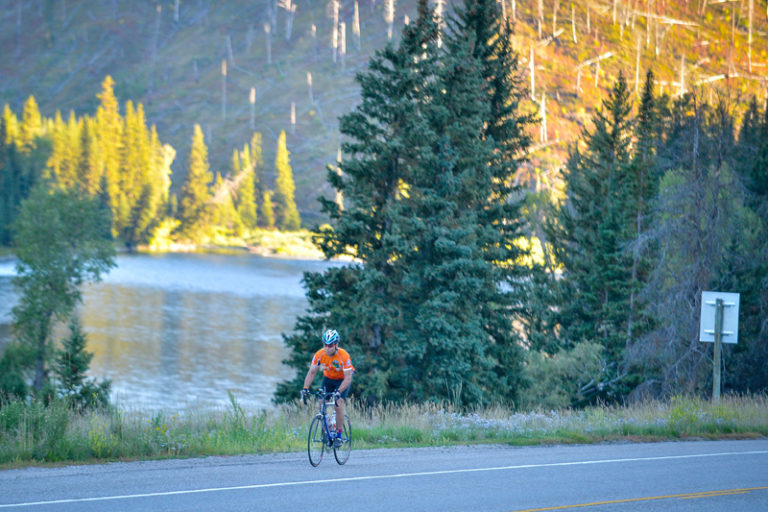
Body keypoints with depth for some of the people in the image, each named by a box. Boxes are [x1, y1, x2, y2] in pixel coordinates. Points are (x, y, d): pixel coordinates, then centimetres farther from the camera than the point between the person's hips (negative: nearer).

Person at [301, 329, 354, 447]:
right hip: (328, 379, 4)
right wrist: (305, 388, -31)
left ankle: (339, 435, -9)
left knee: (338, 404, -20)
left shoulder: (343, 356, -31)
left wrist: (339, 391, -46)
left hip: (342, 380, -4)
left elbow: (348, 378, -32)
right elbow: (311, 372, -16)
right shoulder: (319, 355, -21)